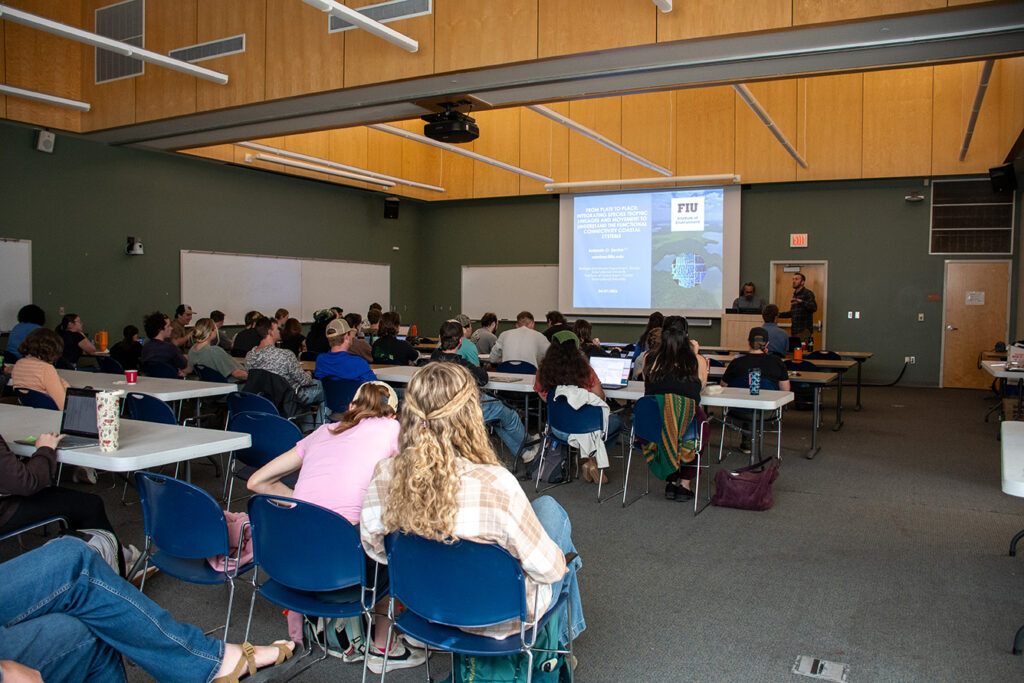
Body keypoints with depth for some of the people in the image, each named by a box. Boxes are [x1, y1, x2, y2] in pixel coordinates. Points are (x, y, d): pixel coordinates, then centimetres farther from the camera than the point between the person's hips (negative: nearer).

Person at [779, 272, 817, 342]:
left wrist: (801, 302, -36)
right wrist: (779, 315, 22)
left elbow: (814, 308, -23)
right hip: (794, 330, 8)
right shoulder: (795, 295, 19)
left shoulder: (808, 293, -6)